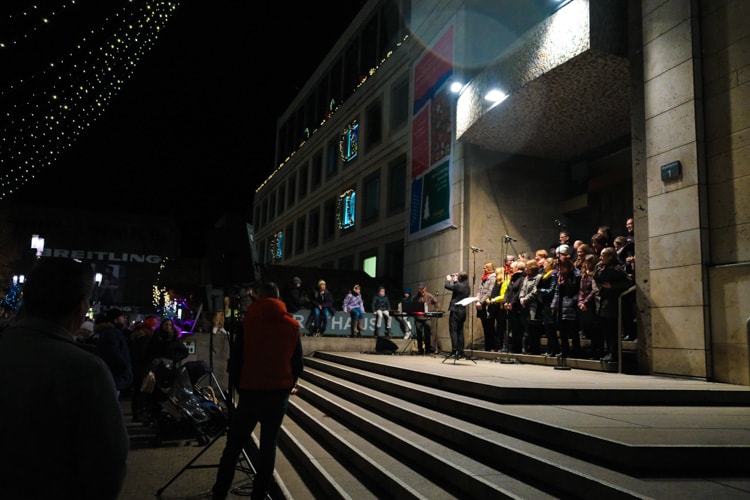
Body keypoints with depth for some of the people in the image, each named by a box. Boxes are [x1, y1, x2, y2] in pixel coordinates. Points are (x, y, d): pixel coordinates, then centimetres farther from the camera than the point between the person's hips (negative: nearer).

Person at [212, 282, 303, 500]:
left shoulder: (247, 322, -3)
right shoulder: (292, 325, 2)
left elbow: (237, 360, -2)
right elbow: (297, 363, 4)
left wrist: (237, 387, 11)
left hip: (251, 391, -1)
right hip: (279, 393, 2)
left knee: (234, 445, 8)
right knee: (269, 445, 9)